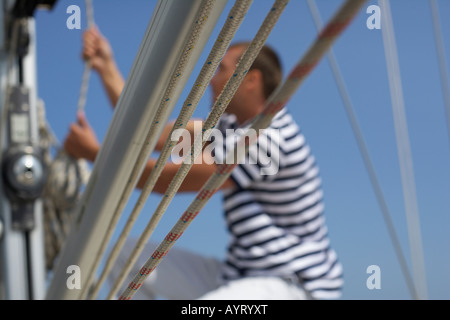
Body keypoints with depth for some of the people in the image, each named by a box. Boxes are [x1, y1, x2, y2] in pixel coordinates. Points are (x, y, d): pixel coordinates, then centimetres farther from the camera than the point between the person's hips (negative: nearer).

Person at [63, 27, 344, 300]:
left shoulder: (268, 137, -21)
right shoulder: (230, 128, 10)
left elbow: (168, 181, -19)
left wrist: (94, 152, -9)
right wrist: (106, 67, 12)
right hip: (244, 275, 10)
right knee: (131, 257, 6)